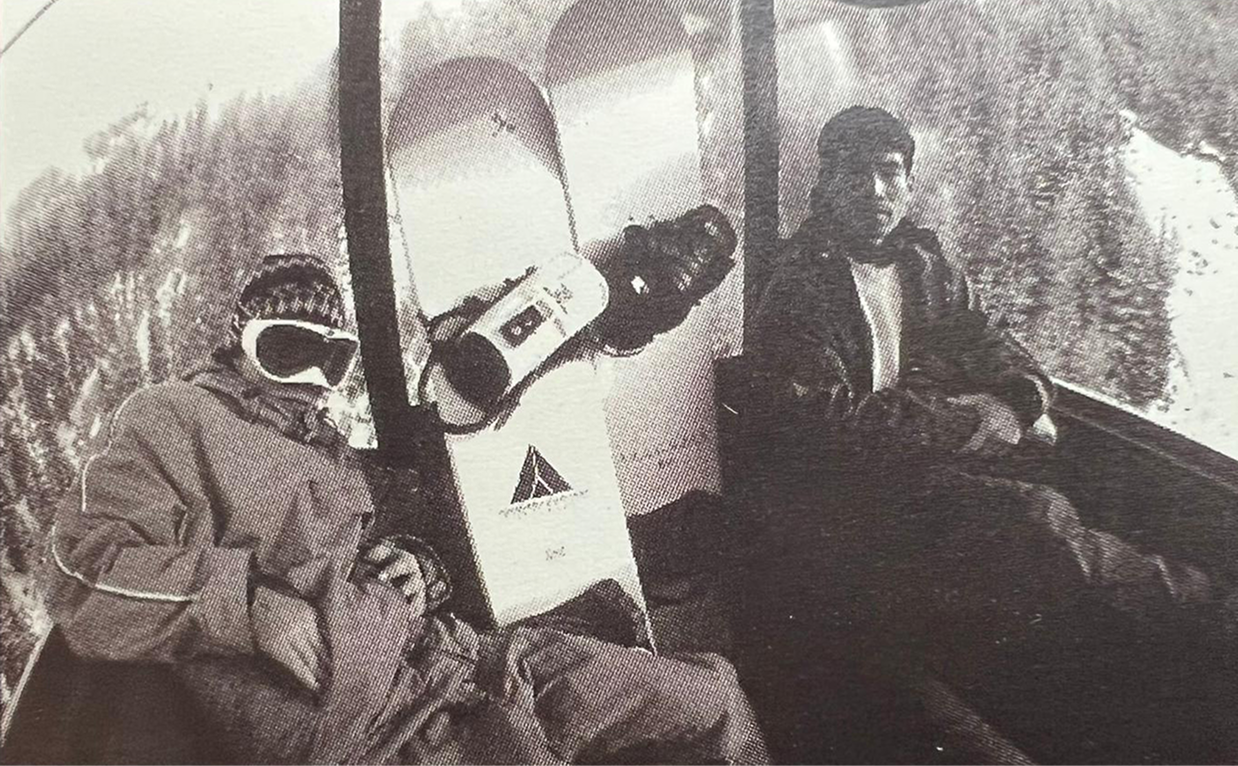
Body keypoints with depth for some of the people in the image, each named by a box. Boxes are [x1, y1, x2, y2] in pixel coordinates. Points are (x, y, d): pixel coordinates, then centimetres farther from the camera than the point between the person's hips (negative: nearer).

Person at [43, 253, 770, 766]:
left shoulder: (327, 446, 25)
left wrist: (412, 568, 7)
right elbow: (85, 580, -10)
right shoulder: (177, 419, 2)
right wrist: (253, 599, -20)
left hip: (436, 652, 8)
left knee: (711, 698, 2)